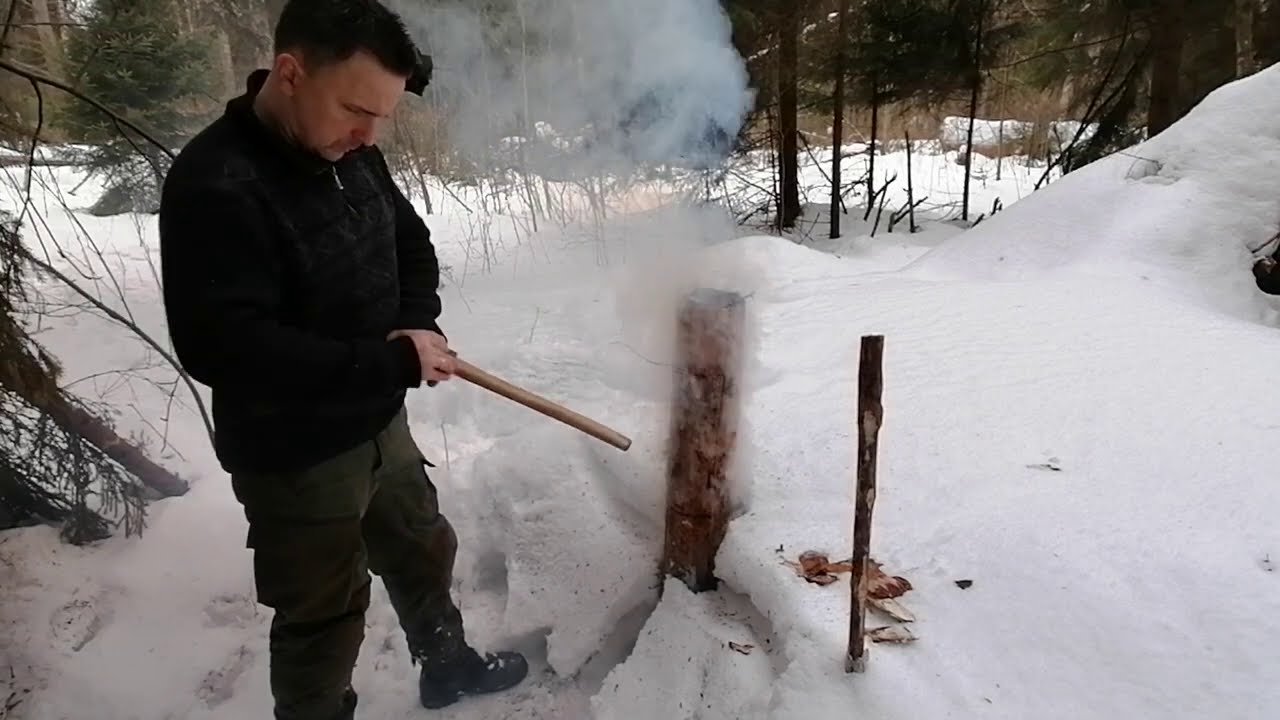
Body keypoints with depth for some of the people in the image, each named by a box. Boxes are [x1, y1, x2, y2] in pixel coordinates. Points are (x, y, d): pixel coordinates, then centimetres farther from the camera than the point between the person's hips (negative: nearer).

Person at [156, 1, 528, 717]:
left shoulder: (353, 153, -2)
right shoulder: (216, 184, -25)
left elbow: (410, 243, 12)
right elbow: (221, 346, -31)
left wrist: (418, 327, -9)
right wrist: (393, 362, -28)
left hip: (380, 422, 8)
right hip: (294, 457, -8)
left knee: (424, 552, 26)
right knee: (324, 617, 10)